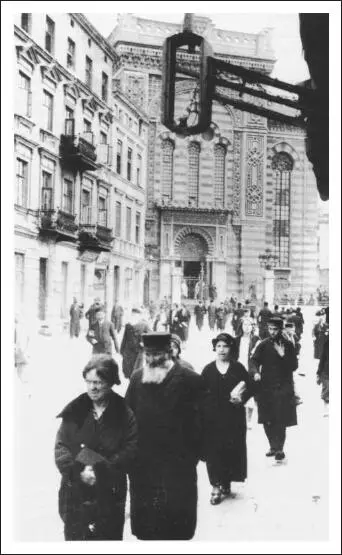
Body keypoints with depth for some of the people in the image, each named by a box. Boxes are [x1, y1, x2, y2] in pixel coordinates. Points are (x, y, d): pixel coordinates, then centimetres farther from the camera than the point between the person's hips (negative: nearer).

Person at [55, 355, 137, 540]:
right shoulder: (74, 412, 1)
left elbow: (130, 449, -10)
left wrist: (102, 471, -19)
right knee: (74, 536, 9)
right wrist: (78, 471, -17)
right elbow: (61, 447, -2)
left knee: (109, 537, 8)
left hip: (110, 492, -1)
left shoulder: (124, 414, -4)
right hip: (75, 489, 1)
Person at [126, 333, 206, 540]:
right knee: (143, 524, 15)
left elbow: (197, 422, -8)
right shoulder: (137, 379, 6)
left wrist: (192, 456, -9)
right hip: (142, 466, 4)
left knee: (176, 527, 7)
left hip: (178, 466, -4)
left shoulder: (190, 381, -9)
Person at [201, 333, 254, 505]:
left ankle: (226, 483, 19)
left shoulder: (238, 368, 4)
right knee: (213, 450, -4)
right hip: (212, 418, 0)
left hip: (234, 416, 0)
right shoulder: (208, 370, 4)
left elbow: (250, 387, 6)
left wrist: (242, 398, -13)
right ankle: (216, 486, 2)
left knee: (232, 449, 3)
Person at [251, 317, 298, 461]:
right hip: (266, 387, 2)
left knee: (280, 421, -5)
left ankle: (279, 449, 8)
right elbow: (254, 361, -2)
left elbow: (294, 366, -3)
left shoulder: (288, 345, -1)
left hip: (283, 388, -2)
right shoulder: (263, 345, 2)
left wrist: (283, 355, -17)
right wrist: (256, 372, -21)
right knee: (267, 421, 7)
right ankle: (274, 446, 25)